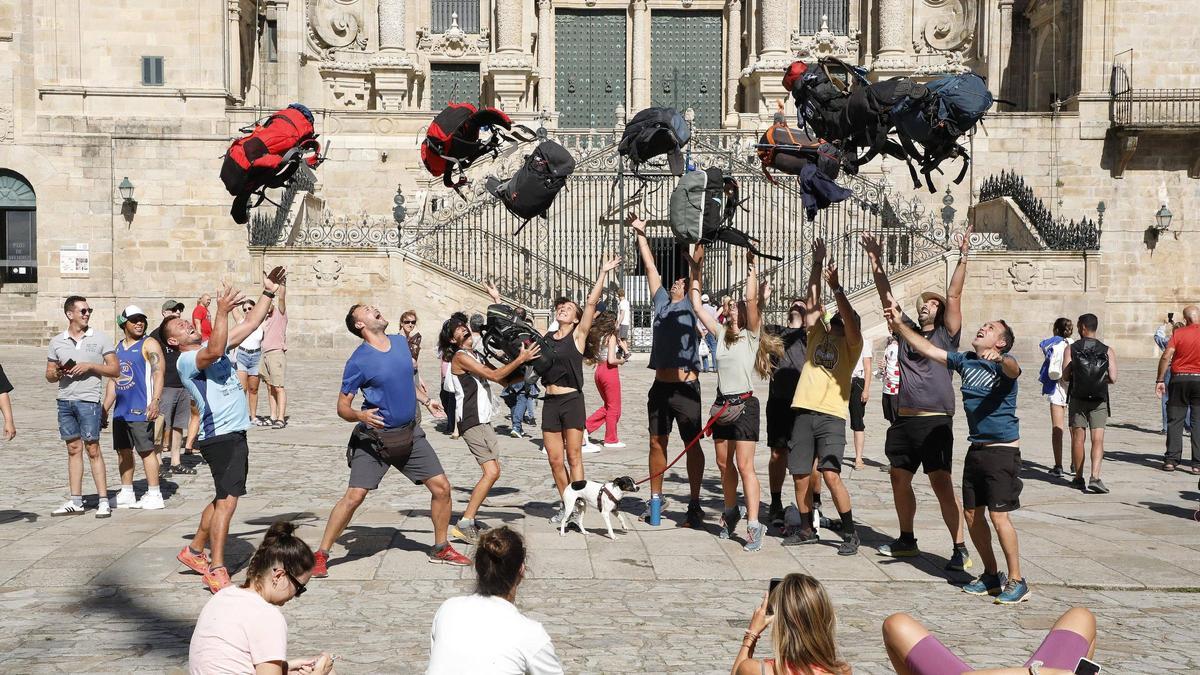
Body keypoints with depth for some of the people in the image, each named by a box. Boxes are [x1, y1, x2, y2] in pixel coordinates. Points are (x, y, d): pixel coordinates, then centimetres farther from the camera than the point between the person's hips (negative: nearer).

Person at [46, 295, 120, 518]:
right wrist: (57, 373, -7)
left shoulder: (100, 338, 2)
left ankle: (103, 501, -1)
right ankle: (75, 501, 12)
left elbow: (115, 370, 1)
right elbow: (49, 375, 16)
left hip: (88, 400, -4)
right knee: (73, 449, 8)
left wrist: (90, 366, -12)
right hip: (65, 400, 4)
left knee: (93, 449, -5)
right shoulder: (57, 341, 10)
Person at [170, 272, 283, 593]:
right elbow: (214, 351, -31)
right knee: (228, 500, -15)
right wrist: (222, 311, -31)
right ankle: (217, 571, -14)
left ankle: (194, 550, 32)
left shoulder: (210, 346, 17)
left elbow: (251, 324, 16)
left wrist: (268, 293, 9)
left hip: (235, 434, 9)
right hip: (219, 436, -9)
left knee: (224, 498, 18)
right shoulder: (186, 360, -9)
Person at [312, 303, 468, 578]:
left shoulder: (401, 342, 4)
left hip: (409, 434, 6)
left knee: (441, 488, 4)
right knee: (354, 496, -14)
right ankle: (321, 555, 0)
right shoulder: (358, 361, -14)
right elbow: (342, 407, -12)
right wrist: (360, 415, -31)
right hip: (374, 438, -6)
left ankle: (440, 548, 23)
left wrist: (425, 400, 17)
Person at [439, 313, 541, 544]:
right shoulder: (460, 357, -9)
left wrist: (524, 369, 5)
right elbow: (494, 376, -14)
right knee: (491, 473, -16)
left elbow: (502, 377, 18)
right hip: (472, 423, -10)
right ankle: (464, 525, -13)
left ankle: (468, 520, 15)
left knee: (493, 472, 11)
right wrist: (520, 359, -12)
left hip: (483, 421, 10)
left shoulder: (475, 356, 19)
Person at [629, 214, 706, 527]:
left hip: (686, 387, -5)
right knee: (657, 443, 11)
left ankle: (695, 505, 3)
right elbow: (650, 265, 18)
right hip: (660, 387, 5)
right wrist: (640, 233, 20)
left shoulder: (692, 304, 3)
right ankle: (655, 498, 22)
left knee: (692, 445, -1)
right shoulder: (661, 302, 15)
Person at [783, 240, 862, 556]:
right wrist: (817, 265, 3)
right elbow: (813, 300, 9)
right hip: (804, 412, 5)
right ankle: (807, 530, 24)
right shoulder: (818, 334, 15)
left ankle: (850, 533, -1)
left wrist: (836, 287, -18)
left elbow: (851, 321, -15)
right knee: (800, 476, 7)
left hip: (832, 415, -5)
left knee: (831, 475, -14)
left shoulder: (851, 344, 4)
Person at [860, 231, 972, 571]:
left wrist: (962, 258, -14)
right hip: (903, 419, 6)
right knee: (899, 479, 14)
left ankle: (960, 549, -8)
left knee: (942, 483, -11)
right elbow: (886, 297, 12)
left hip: (935, 421, -6)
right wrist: (876, 263, 5)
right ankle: (907, 540, 30)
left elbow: (954, 296, -7)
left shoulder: (946, 336, 2)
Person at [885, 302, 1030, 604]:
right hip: (976, 449, 7)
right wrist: (899, 324, 3)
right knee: (972, 514, 10)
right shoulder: (965, 360, 8)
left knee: (999, 516, -10)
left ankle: (1016, 581, 1)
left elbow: (1013, 368, -34)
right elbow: (928, 349, 10)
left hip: (1003, 450, -7)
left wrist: (999, 359, -56)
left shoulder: (1003, 363, -10)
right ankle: (991, 575, 24)